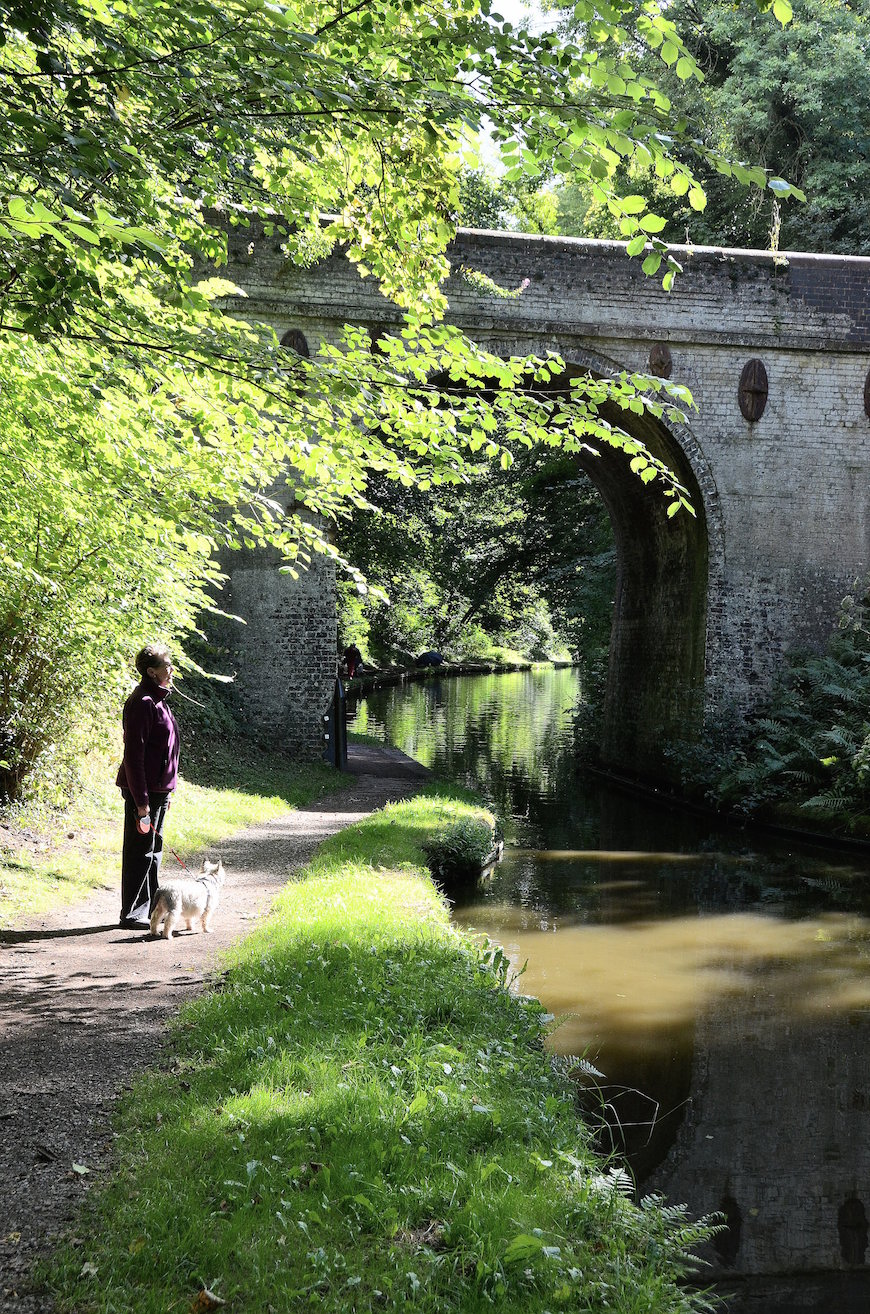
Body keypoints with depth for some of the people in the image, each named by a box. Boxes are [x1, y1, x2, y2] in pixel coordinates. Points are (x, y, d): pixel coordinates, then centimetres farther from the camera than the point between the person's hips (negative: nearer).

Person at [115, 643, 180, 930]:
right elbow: (134, 756, -21)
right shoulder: (142, 703, -17)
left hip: (159, 790, 10)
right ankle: (131, 915, 5)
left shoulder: (157, 700, 14)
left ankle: (149, 911, 25)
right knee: (140, 852, -3)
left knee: (153, 851, 16)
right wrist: (141, 803, -23)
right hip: (144, 790, -10)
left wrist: (166, 790, 21)